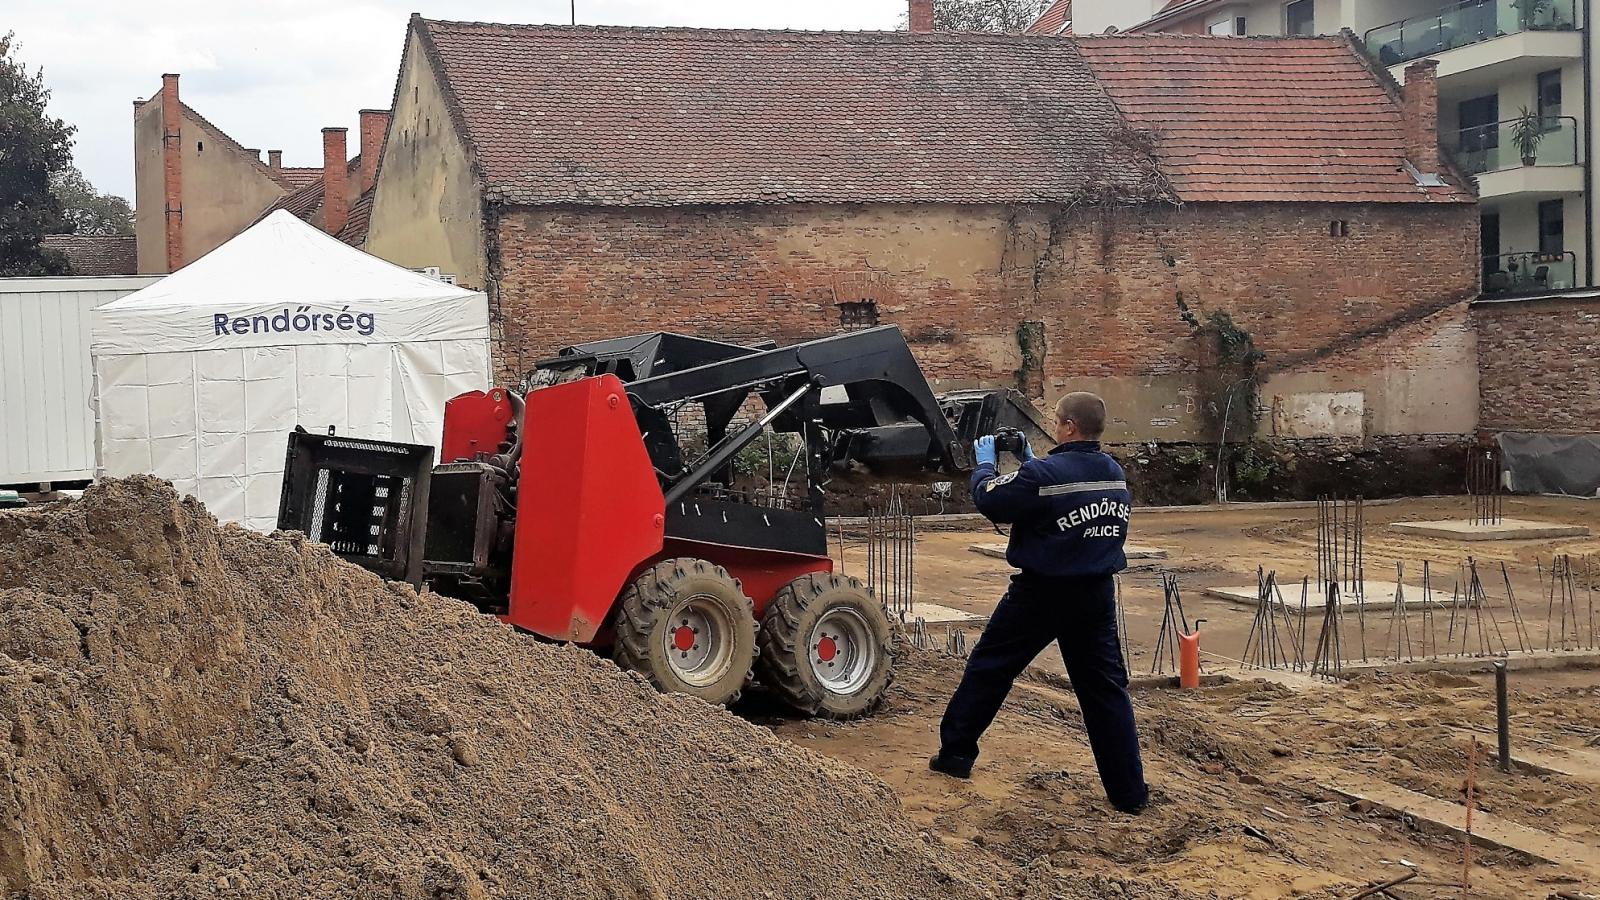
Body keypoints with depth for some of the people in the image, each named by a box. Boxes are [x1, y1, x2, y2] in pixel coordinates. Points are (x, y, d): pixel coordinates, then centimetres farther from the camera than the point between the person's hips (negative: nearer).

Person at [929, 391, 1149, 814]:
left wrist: (985, 464, 8)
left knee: (988, 668, 13)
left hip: (1041, 593, -5)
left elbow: (989, 500, -10)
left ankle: (955, 754, 22)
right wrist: (1031, 463, 17)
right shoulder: (1116, 475, 2)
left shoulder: (1043, 475, -20)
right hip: (1097, 593, 5)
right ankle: (1129, 791, 7)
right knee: (1106, 688, 8)